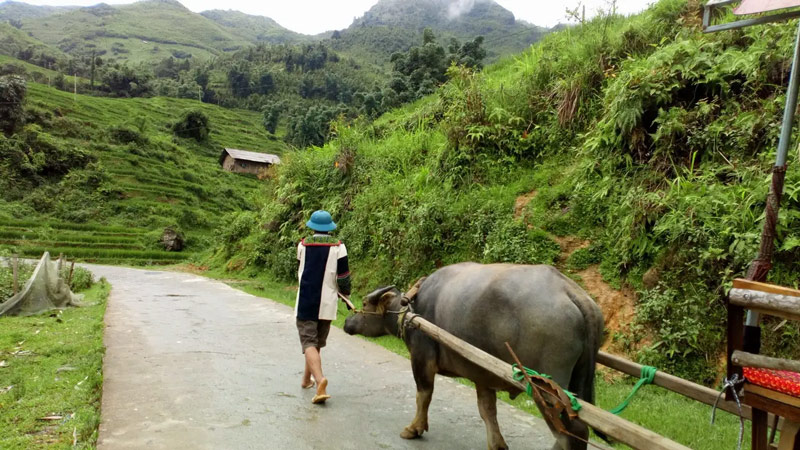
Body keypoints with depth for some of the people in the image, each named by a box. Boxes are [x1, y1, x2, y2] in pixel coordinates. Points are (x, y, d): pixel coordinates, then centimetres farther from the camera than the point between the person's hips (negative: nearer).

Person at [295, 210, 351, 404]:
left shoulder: (303, 245, 1)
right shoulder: (338, 247, -5)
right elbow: (343, 278, -5)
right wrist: (345, 295, 13)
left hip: (305, 303, -1)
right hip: (327, 303, 1)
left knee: (309, 342, -4)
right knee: (318, 342, 18)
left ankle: (319, 379, -25)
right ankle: (307, 379, 32)